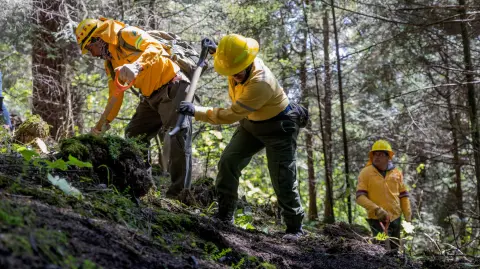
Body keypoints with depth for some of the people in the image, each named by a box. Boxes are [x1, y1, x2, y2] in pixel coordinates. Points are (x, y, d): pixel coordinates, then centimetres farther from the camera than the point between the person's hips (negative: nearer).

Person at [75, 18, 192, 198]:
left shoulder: (127, 35, -12)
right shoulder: (109, 62, 14)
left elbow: (154, 48, -30)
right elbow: (115, 95, 18)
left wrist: (136, 65, -48)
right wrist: (105, 122, 10)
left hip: (172, 87, -10)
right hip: (151, 97, 10)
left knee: (178, 134, -19)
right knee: (134, 136, 10)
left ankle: (179, 191, -20)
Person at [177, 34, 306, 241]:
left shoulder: (261, 84, -39)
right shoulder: (237, 63, -15)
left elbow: (231, 115, -33)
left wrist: (196, 112, -30)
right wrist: (214, 50, -7)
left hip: (278, 127, -8)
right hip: (251, 123, 8)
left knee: (283, 180, -7)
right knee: (228, 162, -4)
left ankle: (294, 227, 9)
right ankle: (224, 216, 4)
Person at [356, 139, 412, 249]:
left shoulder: (396, 173, 6)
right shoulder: (366, 172, -6)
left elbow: (403, 195, 13)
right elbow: (360, 197, -12)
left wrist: (408, 216, 6)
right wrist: (377, 210, -23)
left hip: (396, 218, 5)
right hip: (377, 219, -5)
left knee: (395, 249, 15)